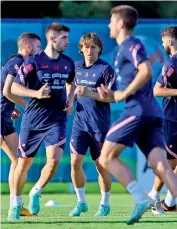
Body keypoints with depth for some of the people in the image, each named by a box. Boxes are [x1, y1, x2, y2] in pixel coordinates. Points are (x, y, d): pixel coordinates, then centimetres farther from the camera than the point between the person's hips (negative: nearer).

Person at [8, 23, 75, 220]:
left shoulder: (68, 63, 6)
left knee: (54, 159, -16)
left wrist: (70, 100, 9)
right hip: (33, 120, -3)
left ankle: (35, 193, 9)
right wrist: (36, 94, -23)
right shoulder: (34, 61, -9)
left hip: (56, 120, 3)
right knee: (24, 162, 6)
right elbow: (14, 87, -9)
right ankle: (16, 203, 24)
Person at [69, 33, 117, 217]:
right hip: (80, 121, 4)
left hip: (100, 124, -4)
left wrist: (90, 93, -23)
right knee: (75, 162, -4)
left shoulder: (106, 69, -7)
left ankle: (105, 204, 17)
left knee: (101, 165, 3)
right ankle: (81, 201, 10)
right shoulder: (76, 67, 9)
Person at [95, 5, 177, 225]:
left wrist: (124, 93, -12)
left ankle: (141, 198, -14)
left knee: (107, 158, -2)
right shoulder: (125, 49, 26)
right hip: (152, 113, 9)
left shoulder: (131, 45, -3)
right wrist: (111, 94, 20)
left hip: (138, 110, -9)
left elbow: (146, 71, -20)